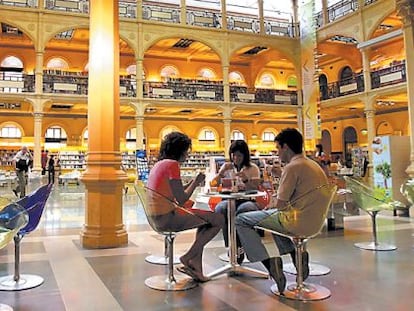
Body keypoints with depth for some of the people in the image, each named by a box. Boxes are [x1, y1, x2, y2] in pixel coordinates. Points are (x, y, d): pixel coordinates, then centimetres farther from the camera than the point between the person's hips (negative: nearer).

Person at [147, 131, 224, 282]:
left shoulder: (159, 164, 15)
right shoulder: (172, 164, -14)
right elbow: (181, 200, -16)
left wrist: (193, 182, 15)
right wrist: (196, 182, -2)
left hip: (157, 217, 10)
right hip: (167, 217, -10)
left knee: (206, 218, 24)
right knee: (218, 220, -3)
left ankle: (196, 266, 19)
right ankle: (188, 258, 6)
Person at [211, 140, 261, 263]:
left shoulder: (253, 168, 9)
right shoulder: (226, 167, 16)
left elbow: (255, 189, -2)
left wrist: (245, 180, -20)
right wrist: (222, 171, -9)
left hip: (248, 200, -2)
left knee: (244, 209, -39)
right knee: (220, 208, -35)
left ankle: (238, 248, -23)